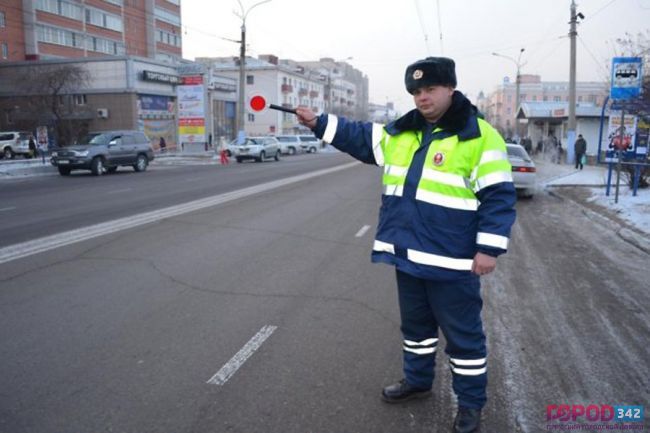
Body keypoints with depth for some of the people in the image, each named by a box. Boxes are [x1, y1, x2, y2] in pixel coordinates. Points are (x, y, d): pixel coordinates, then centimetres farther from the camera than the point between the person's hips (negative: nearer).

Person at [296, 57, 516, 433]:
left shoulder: (479, 136, -11)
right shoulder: (401, 133, 9)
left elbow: (499, 197, -13)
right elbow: (359, 137, 20)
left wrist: (489, 249, -18)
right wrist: (319, 123, 13)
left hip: (451, 261, -6)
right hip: (409, 255, 7)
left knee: (463, 333, 7)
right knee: (415, 323, 22)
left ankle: (471, 403, 26)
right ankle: (418, 381, 43)